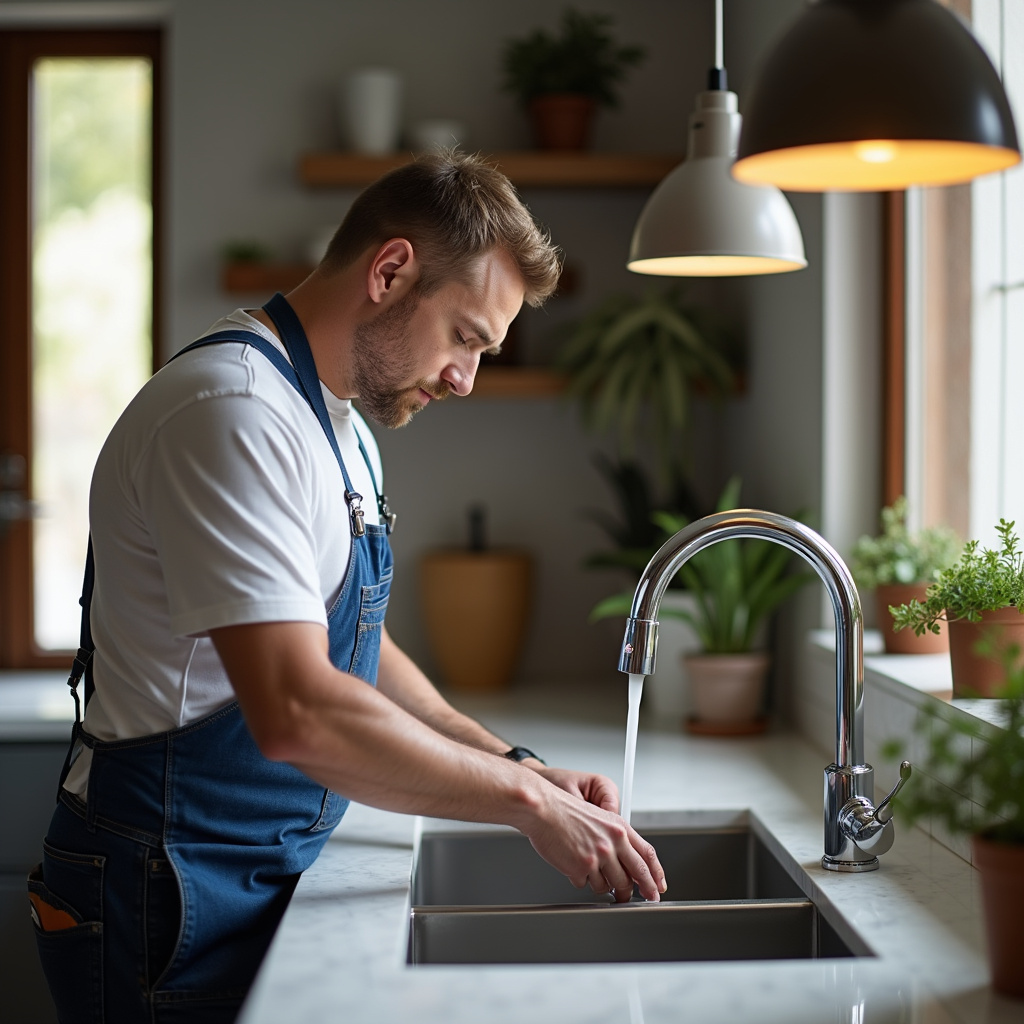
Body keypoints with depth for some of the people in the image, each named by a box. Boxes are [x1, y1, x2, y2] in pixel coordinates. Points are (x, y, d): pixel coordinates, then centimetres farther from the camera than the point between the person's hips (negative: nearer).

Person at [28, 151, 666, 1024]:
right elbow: (298, 713, -30)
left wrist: (523, 768, 7)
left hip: (270, 880, 9)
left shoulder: (344, 432, 12)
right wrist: (526, 800, -21)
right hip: (170, 899, -9)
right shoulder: (232, 410, -22)